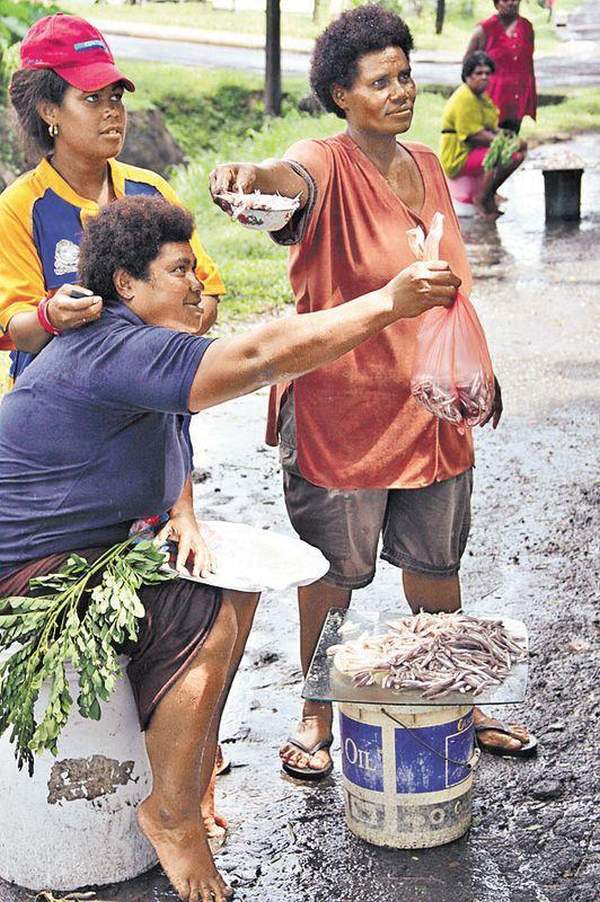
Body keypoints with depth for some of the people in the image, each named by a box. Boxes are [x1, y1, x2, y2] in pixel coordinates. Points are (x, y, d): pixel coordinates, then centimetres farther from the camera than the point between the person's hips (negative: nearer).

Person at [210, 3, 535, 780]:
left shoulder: (426, 164, 9)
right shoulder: (327, 166, -12)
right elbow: (290, 177, -38)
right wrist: (249, 176, -61)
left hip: (430, 407, 6)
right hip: (341, 407, -6)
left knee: (435, 562, 18)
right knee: (334, 569, 7)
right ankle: (317, 716, 27)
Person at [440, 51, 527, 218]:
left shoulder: (481, 96, 14)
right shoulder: (464, 99, -19)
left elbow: (492, 128, 17)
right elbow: (476, 135, -24)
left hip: (475, 151, 10)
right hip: (458, 159, -10)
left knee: (520, 152, 8)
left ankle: (489, 192, 13)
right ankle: (481, 198, -13)